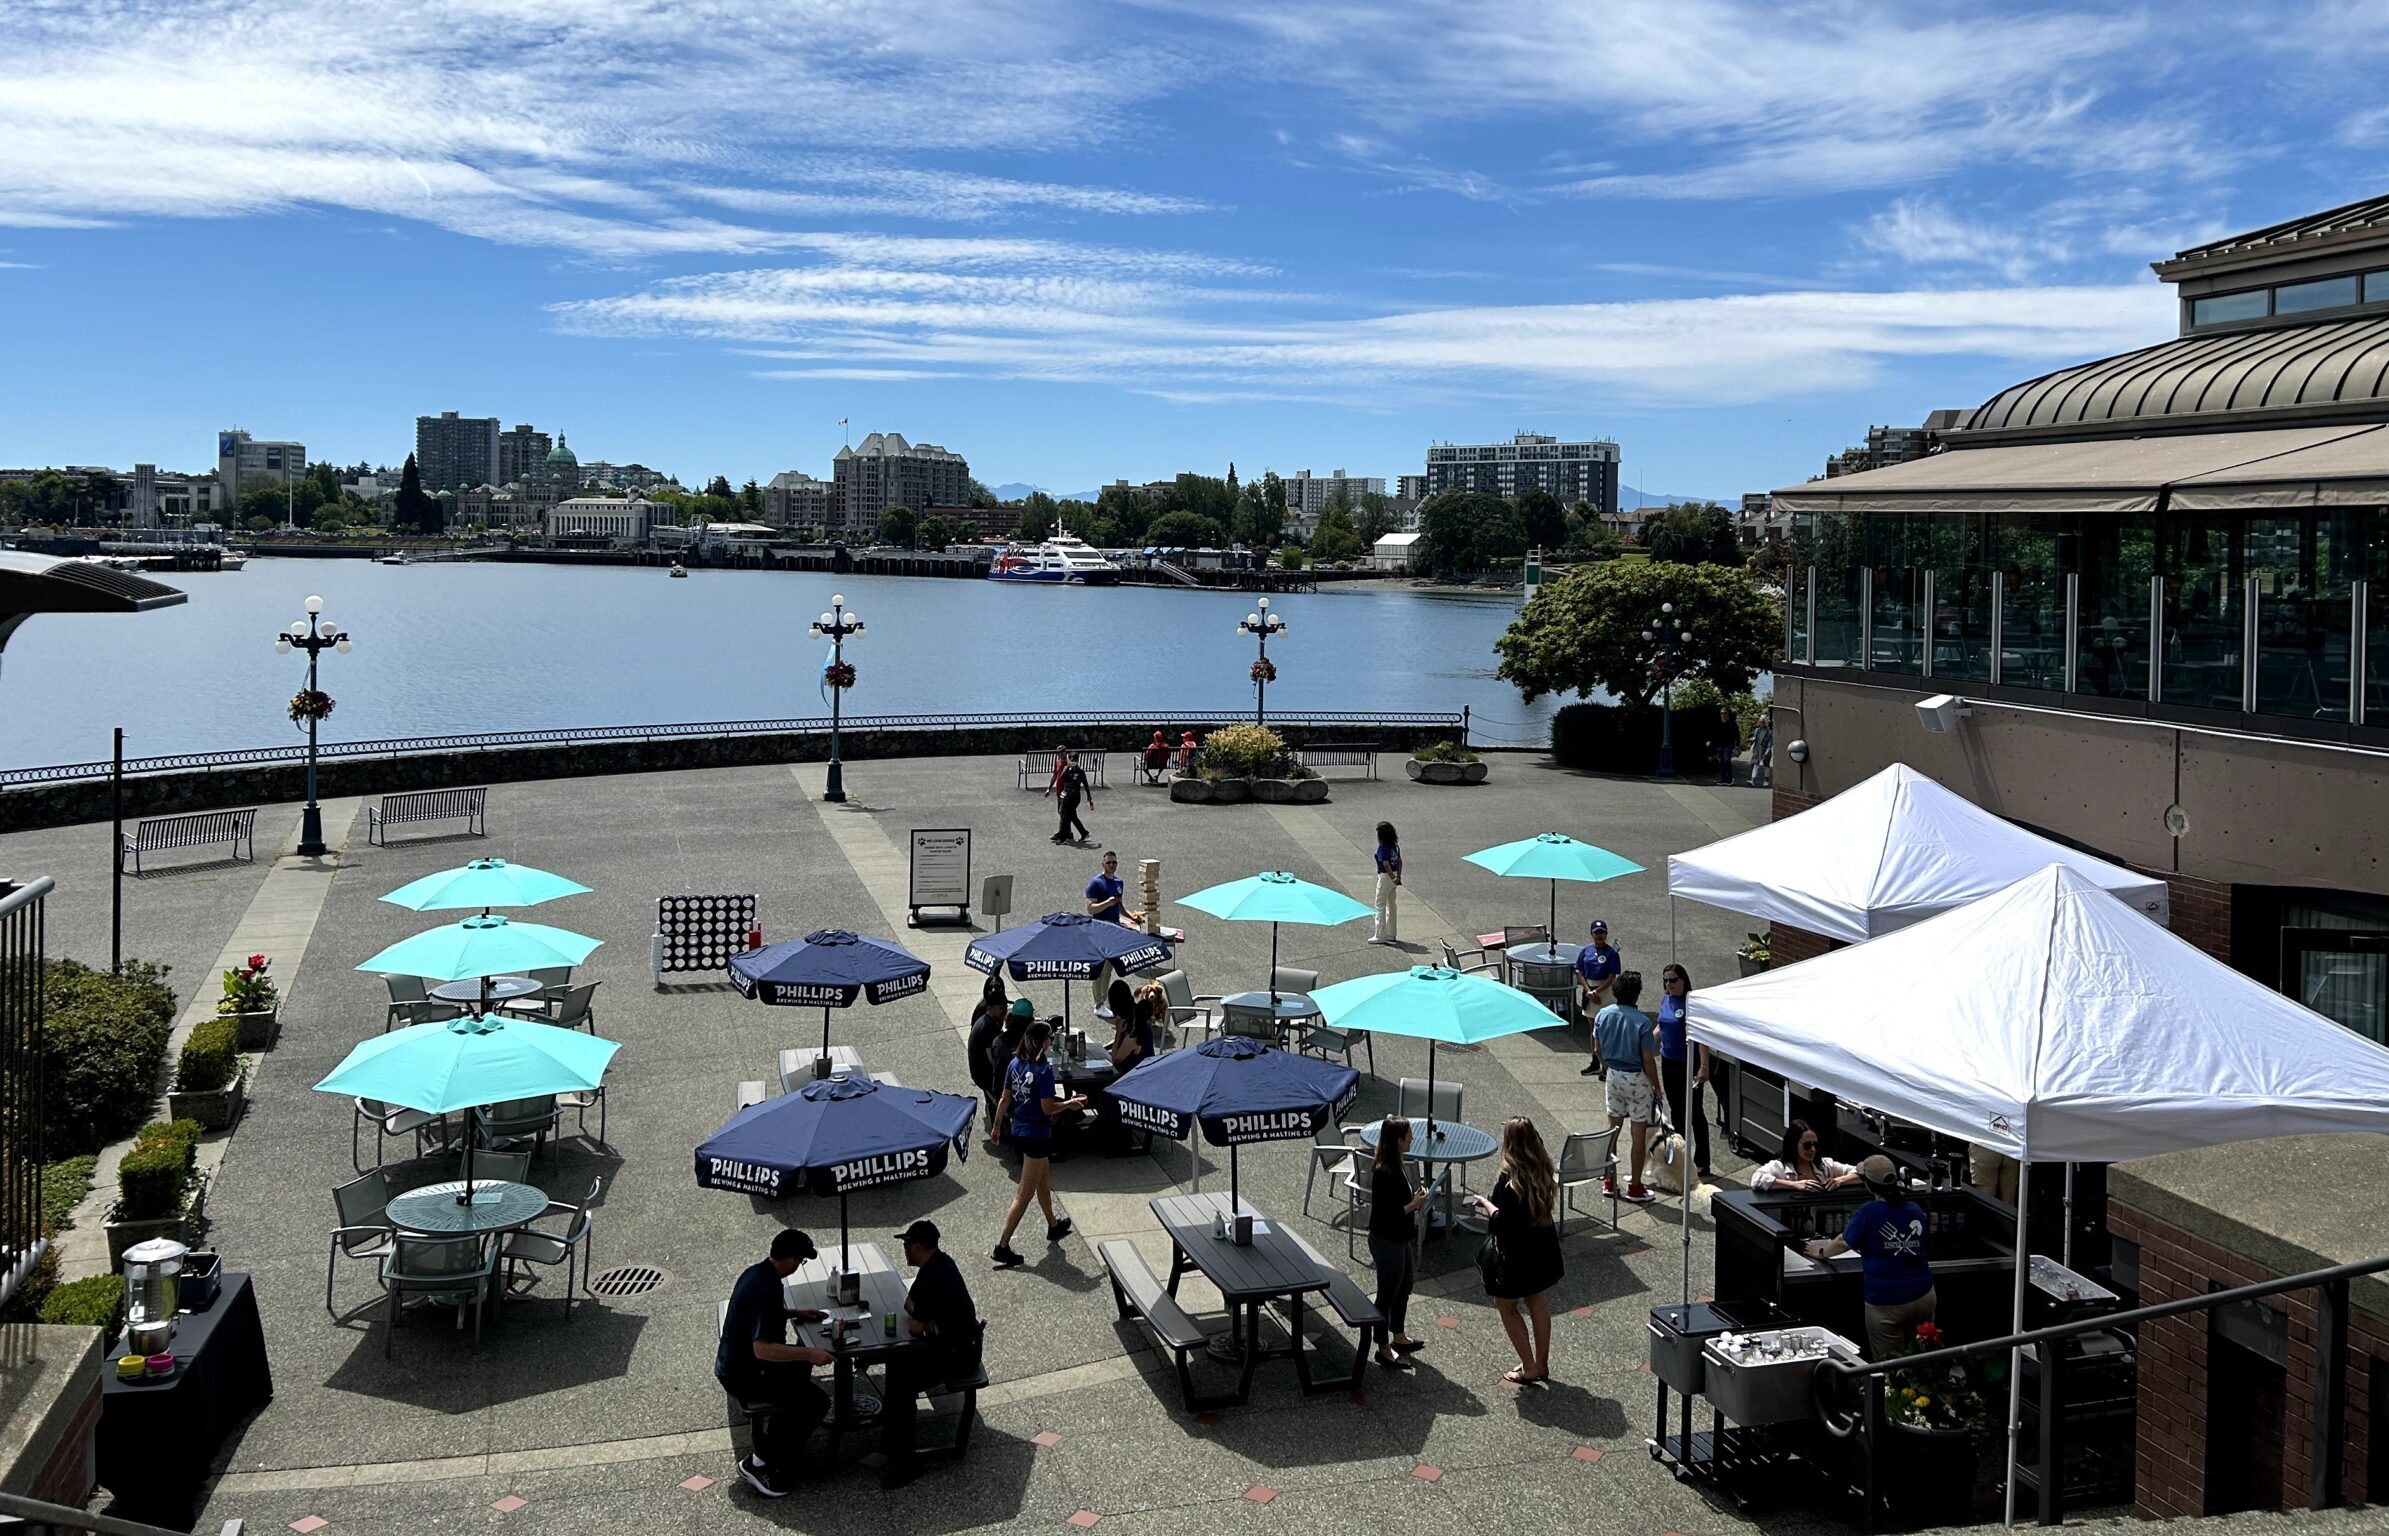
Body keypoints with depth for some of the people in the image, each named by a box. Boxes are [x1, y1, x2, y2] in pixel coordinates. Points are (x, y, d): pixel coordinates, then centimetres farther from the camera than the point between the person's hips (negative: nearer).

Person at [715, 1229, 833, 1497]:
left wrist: (793, 1313, 18)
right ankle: (758, 1464, -5)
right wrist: (810, 1353, -32)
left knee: (801, 1362, 28)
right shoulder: (766, 1289, -28)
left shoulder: (756, 1271, 3)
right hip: (743, 1377, -10)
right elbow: (762, 1348, -34)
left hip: (733, 1363, 10)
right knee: (817, 1402, -13)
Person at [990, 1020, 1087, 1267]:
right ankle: (1003, 1245, 1)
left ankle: (1054, 1227, 45)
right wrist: (1070, 1103, -5)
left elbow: (1005, 1100, 6)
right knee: (1025, 1194, 1)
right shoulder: (1044, 1071, -22)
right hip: (1037, 1136, -8)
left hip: (1018, 1131, 8)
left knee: (1044, 1181, 27)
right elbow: (1048, 1108, -21)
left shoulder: (1015, 1064, 0)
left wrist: (997, 1125, 16)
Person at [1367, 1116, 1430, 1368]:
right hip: (1387, 1242, -10)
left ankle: (1399, 1337, 42)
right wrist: (1414, 1205, -19)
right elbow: (1385, 1214, -28)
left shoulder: (1397, 1165, 1)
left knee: (1404, 1287, 24)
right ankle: (1384, 1348, 21)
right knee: (1388, 1294, 6)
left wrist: (1415, 1198, 1)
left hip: (1400, 1239, 10)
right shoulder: (1384, 1173, -29)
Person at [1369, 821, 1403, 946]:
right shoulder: (1394, 846, 6)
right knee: (1391, 905, 16)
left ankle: (1380, 935, 0)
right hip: (1394, 876, 8)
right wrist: (1398, 877, 6)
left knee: (1380, 906, -1)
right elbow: (1399, 861, 8)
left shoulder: (1382, 847, -18)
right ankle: (1391, 933, 24)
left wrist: (1393, 878, -21)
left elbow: (1386, 864, -25)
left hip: (1385, 877, -8)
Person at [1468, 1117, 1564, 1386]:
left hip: (1514, 1252, -7)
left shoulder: (1510, 1179, -28)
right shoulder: (1543, 1169, -5)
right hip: (1541, 1246, 8)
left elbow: (1503, 1221, -25)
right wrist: (1494, 1207, 10)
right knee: (1536, 1302, 22)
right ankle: (1542, 1364, 33)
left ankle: (1529, 1369, 15)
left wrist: (1486, 1204, -8)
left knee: (1507, 1308, 12)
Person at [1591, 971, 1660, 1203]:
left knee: (1613, 1128, 18)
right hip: (1637, 1079, -5)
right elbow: (1648, 1059, -16)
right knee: (1639, 1134, 5)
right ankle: (1635, 1186, 11)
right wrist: (1657, 1087, -4)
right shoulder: (1642, 1021, -20)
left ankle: (1609, 1180, 25)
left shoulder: (1602, 1015, -5)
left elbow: (1597, 1049, 5)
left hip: (1613, 1076, 5)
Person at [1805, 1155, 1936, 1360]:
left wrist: (1821, 1252, 21)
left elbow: (1844, 1243, 0)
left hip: (1886, 1303, -5)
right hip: (1924, 1297, 5)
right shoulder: (1916, 1211, 5)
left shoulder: (1868, 1212, -12)